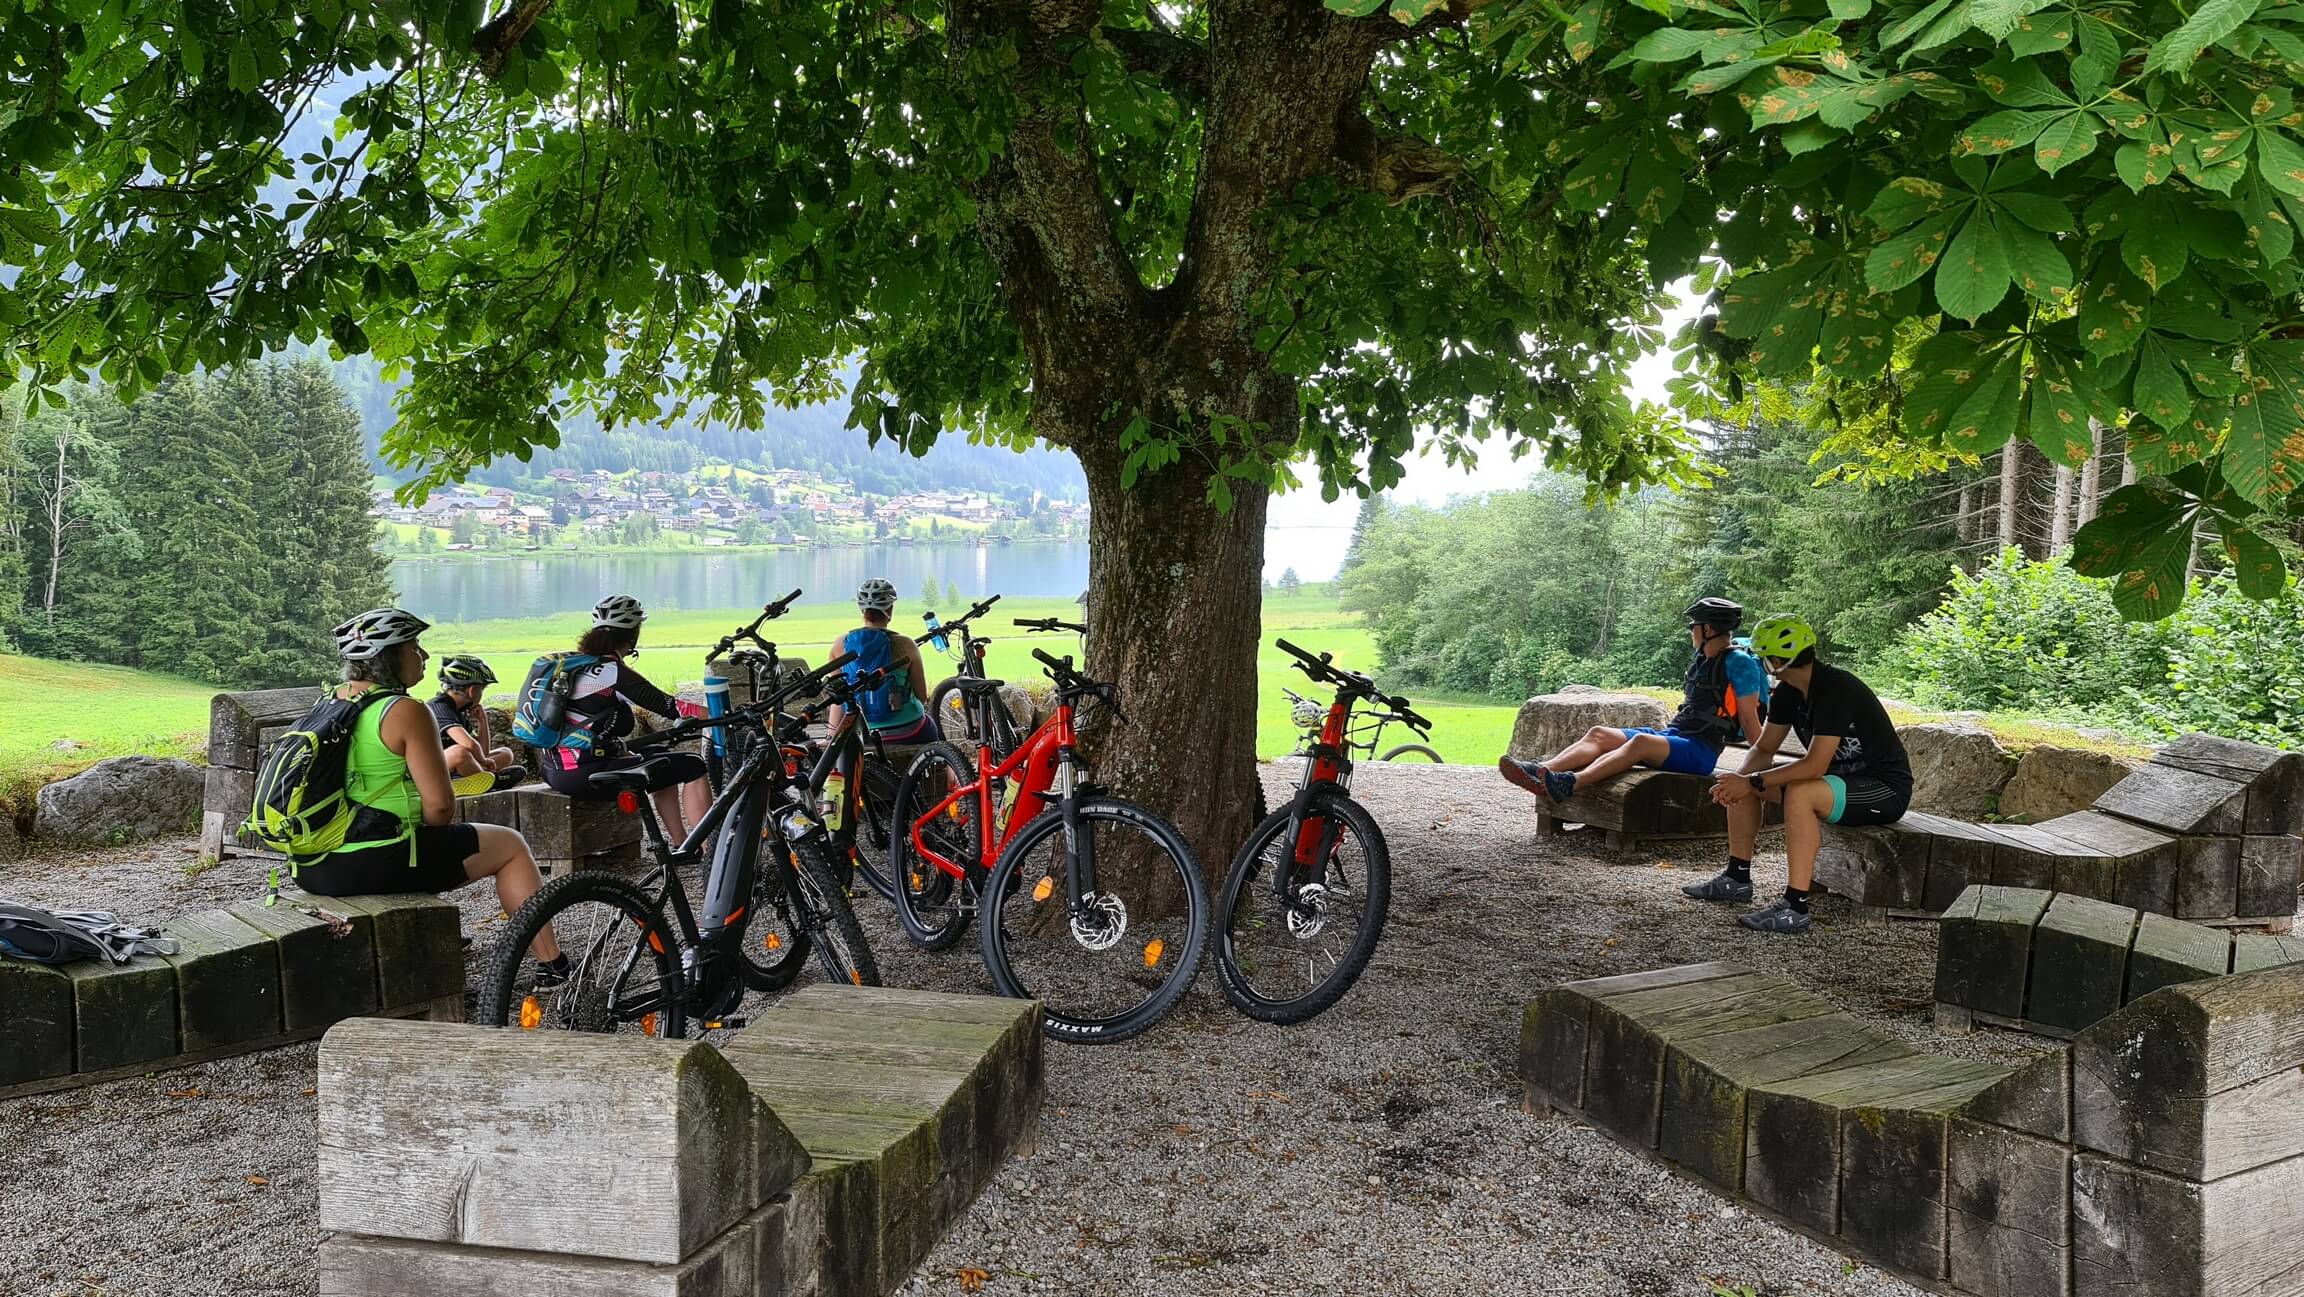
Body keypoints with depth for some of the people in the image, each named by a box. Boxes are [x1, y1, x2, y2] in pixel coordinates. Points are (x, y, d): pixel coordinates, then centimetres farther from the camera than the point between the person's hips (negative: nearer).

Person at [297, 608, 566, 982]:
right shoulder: (406, 712, -14)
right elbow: (440, 804, -16)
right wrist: (430, 831, 5)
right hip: (375, 865, -8)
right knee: (510, 846, 8)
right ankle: (552, 964, 12)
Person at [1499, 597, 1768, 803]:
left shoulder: (1738, 662, -5)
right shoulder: (1702, 660, 20)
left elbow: (1749, 719, -6)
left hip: (1701, 750, -9)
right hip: (1671, 734, 9)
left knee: (1641, 741, -36)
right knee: (1599, 734, -10)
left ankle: (1570, 784, -54)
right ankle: (1541, 771, -31)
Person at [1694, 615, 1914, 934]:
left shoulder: (1835, 689, -26)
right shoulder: (1788, 691, 1)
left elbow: (1815, 765, -31)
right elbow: (1764, 749, 5)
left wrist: (1752, 782, -28)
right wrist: (1738, 777, -15)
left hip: (1885, 788, -9)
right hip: (1843, 777, 9)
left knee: (1799, 794, -37)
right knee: (1741, 782, 2)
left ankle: (1795, 908, -34)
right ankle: (1737, 878, 8)